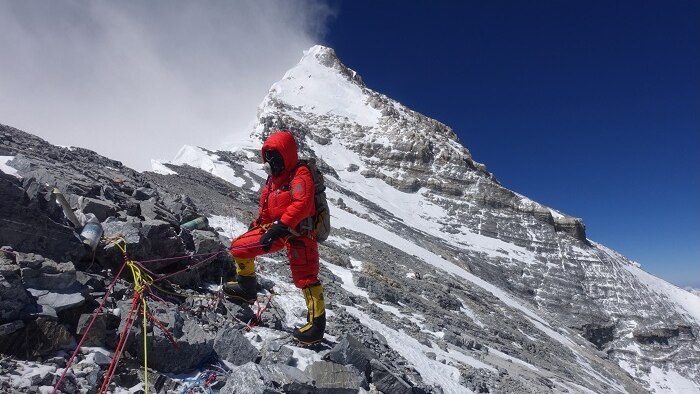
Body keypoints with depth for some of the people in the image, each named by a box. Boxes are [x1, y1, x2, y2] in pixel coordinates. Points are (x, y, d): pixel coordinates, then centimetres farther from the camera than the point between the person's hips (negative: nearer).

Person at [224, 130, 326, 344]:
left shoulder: (300, 174, -15)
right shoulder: (273, 177, 14)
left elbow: (302, 204, -30)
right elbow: (266, 205, 25)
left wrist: (280, 227, -34)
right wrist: (258, 225, 15)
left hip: (299, 232, -9)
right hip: (278, 230, 9)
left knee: (305, 277, -12)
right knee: (239, 247, 11)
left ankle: (317, 323, -2)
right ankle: (247, 288, 30)